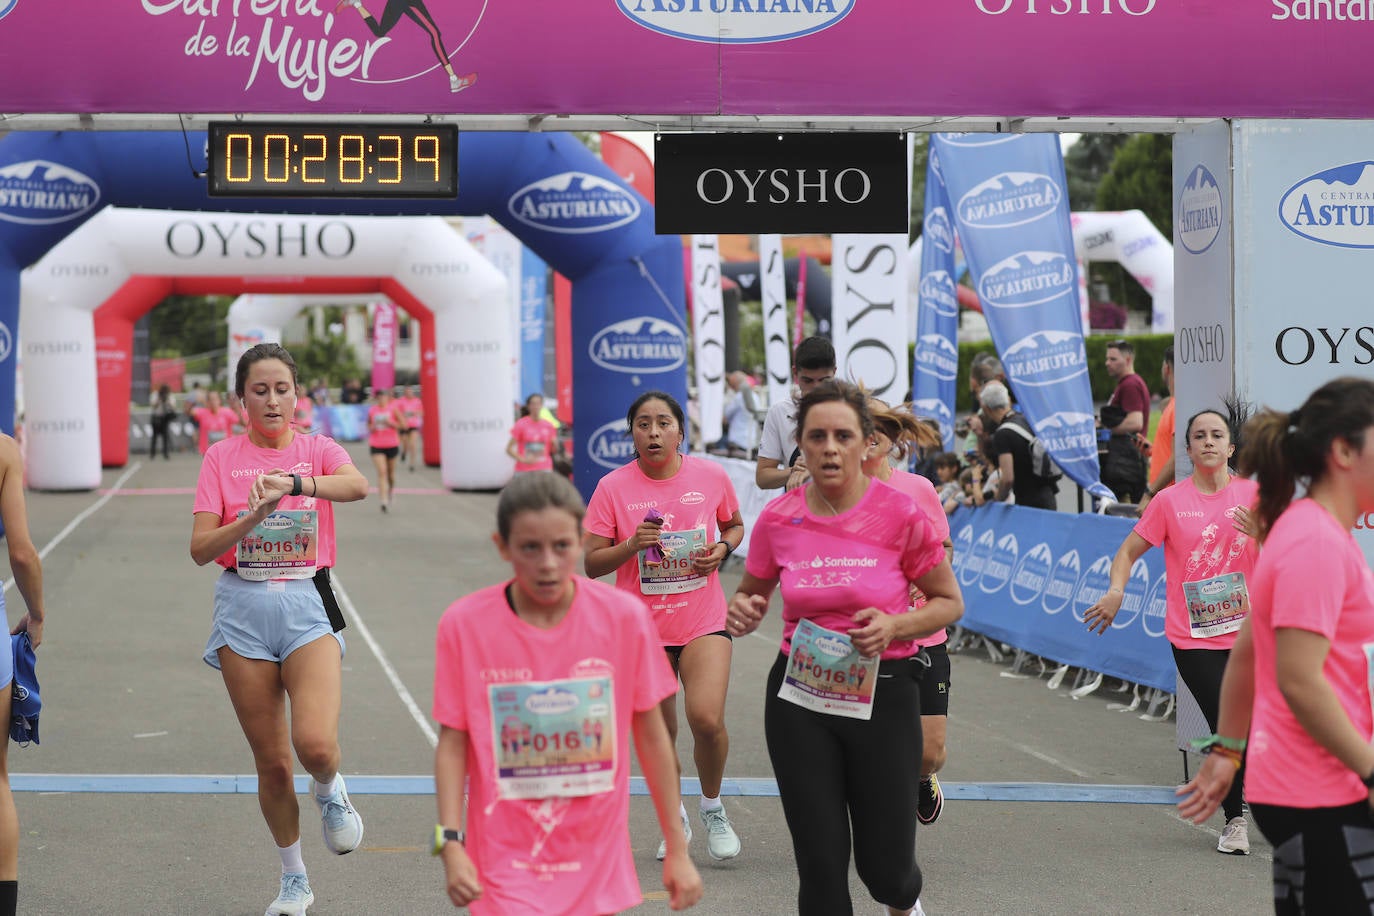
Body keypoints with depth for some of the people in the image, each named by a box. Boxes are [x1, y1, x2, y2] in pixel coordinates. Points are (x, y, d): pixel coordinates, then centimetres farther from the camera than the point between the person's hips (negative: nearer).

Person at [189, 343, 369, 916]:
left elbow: (357, 485, -21)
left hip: (306, 606, -1)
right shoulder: (222, 457, 5)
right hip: (243, 609, 1)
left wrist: (288, 483, -35)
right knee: (271, 762, 4)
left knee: (315, 744, -22)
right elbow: (200, 548, -3)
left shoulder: (318, 450, 4)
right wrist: (255, 516, -19)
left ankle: (330, 791, 15)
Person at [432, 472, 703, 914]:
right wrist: (451, 842, -11)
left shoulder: (623, 616, -6)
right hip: (507, 871, -2)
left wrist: (677, 850, 5)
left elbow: (651, 734, 2)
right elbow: (453, 739, -1)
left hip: (597, 866, 2)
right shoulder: (465, 625, -8)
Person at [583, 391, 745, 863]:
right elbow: (591, 563, -3)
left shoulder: (711, 476, -2)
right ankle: (675, 819, 33)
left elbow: (735, 525, 16)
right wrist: (632, 545, -21)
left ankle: (712, 807, 9)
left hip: (703, 621, 0)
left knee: (707, 718, -19)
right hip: (642, 628, 1)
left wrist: (720, 549, -5)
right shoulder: (613, 488, -5)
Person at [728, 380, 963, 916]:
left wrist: (894, 626, -17)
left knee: (884, 868, 4)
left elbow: (949, 603, 2)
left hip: (883, 695, -2)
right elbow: (750, 594, 15)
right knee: (820, 862, -1)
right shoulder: (778, 519, -2)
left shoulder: (899, 514, -9)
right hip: (799, 698, 2)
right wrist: (742, 613, -9)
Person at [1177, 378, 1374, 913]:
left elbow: (1246, 653, 19)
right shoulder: (1319, 543, -18)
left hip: (1306, 789, 10)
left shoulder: (1306, 533, 14)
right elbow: (1299, 681, -23)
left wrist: (1226, 752, 22)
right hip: (1319, 800, -10)